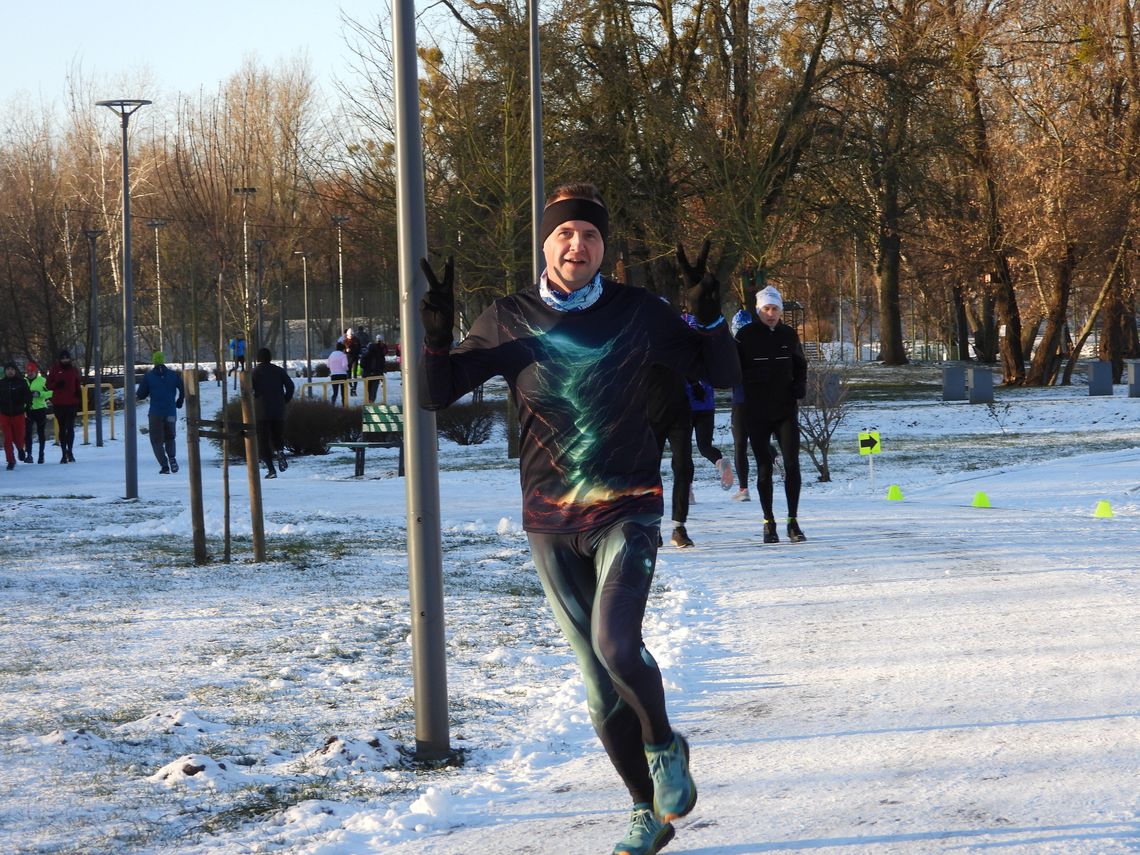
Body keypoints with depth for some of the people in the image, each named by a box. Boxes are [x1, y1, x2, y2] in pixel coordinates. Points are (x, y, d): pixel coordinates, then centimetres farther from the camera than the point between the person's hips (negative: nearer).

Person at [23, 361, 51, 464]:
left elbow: (50, 392, -7)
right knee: (27, 433, -9)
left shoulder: (42, 381, -2)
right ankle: (28, 454, -9)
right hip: (28, 410, 2)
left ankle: (41, 455, 17)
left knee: (41, 432, 7)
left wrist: (39, 394, -20)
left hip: (40, 409, -2)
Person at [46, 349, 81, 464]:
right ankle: (64, 453, 10)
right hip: (58, 403, 0)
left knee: (70, 427, -9)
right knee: (62, 428, 5)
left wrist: (78, 397, 0)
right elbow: (48, 385, 3)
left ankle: (69, 451, -5)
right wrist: (57, 384, -17)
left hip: (72, 403, 0)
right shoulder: (55, 370, 2)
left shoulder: (74, 370, 6)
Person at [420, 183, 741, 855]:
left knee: (616, 644, -26)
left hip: (627, 512, -2)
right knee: (601, 688, 6)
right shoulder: (508, 321, 1)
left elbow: (723, 375, 2)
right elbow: (437, 394, 5)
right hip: (551, 524, 2)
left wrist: (710, 316, -16)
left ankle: (664, 746, 4)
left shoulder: (636, 313, -2)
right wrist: (437, 335, -14)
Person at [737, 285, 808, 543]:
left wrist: (800, 386, 2)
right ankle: (769, 523, 12)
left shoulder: (789, 335, 7)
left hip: (786, 409, 2)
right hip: (757, 412, -2)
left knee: (792, 464, -6)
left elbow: (800, 365, 21)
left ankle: (793, 521, 2)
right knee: (764, 468, 3)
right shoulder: (746, 335, -3)